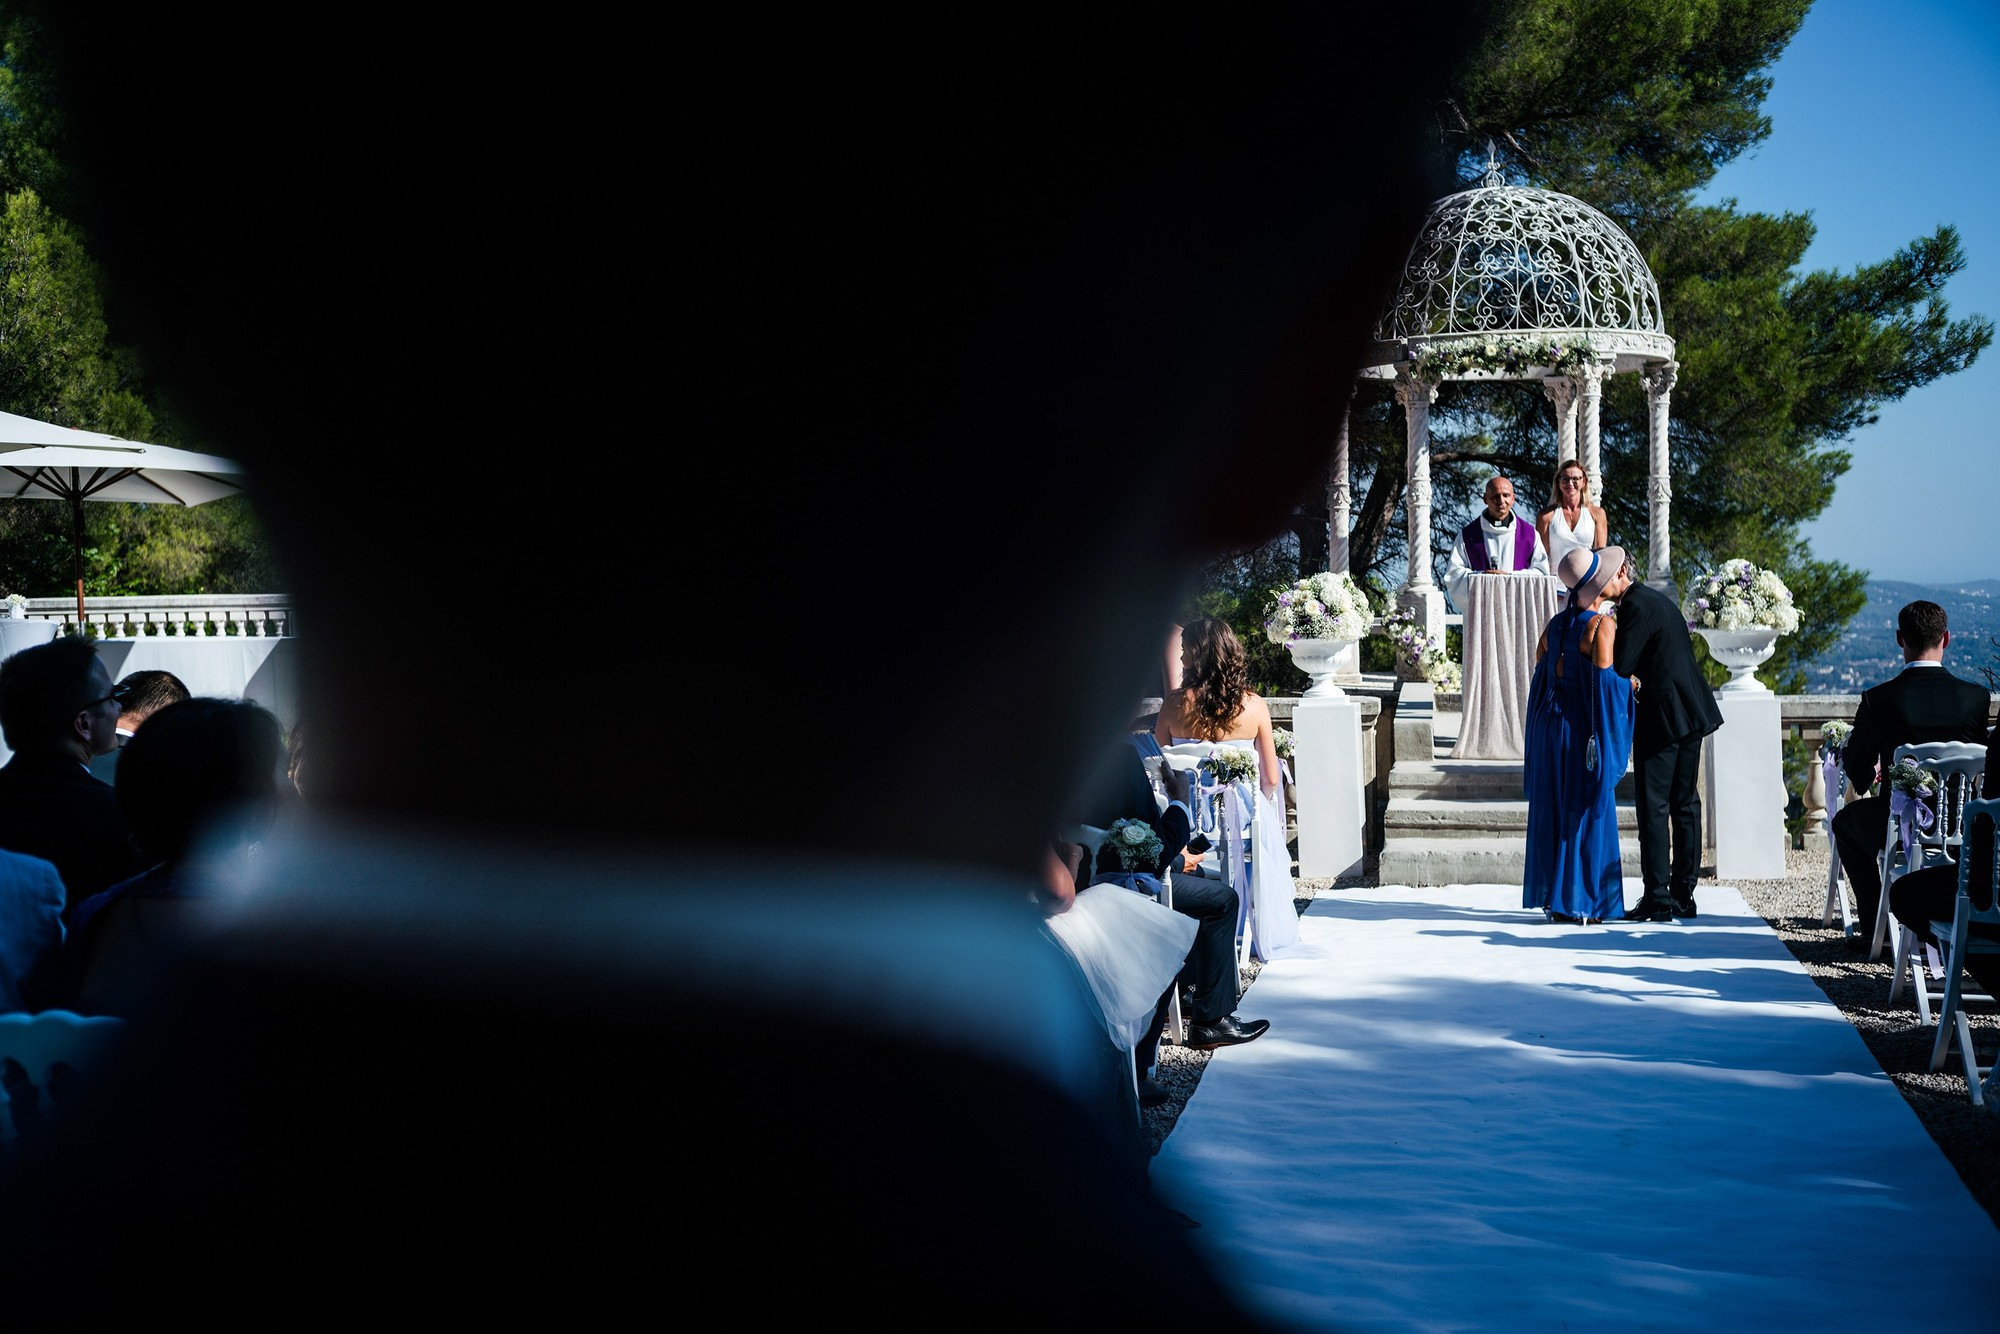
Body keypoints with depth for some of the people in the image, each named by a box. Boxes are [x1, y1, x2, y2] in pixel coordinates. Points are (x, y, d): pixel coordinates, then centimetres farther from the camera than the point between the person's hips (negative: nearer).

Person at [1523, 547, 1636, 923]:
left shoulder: (1556, 625, 9)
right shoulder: (1602, 625, -13)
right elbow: (1606, 681, -17)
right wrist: (1631, 683, 0)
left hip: (1550, 725, 7)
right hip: (1583, 730, -7)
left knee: (1554, 813, 11)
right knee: (1588, 813, 0)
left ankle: (1553, 898, 15)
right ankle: (1581, 902, 1)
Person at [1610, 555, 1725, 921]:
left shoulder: (1636, 606, -13)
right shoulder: (1658, 599, 17)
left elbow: (1619, 667, -18)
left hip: (1662, 717, -10)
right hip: (1691, 713, 10)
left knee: (1652, 806, -7)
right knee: (1684, 803, 11)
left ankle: (1657, 898, -8)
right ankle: (1683, 894, 15)